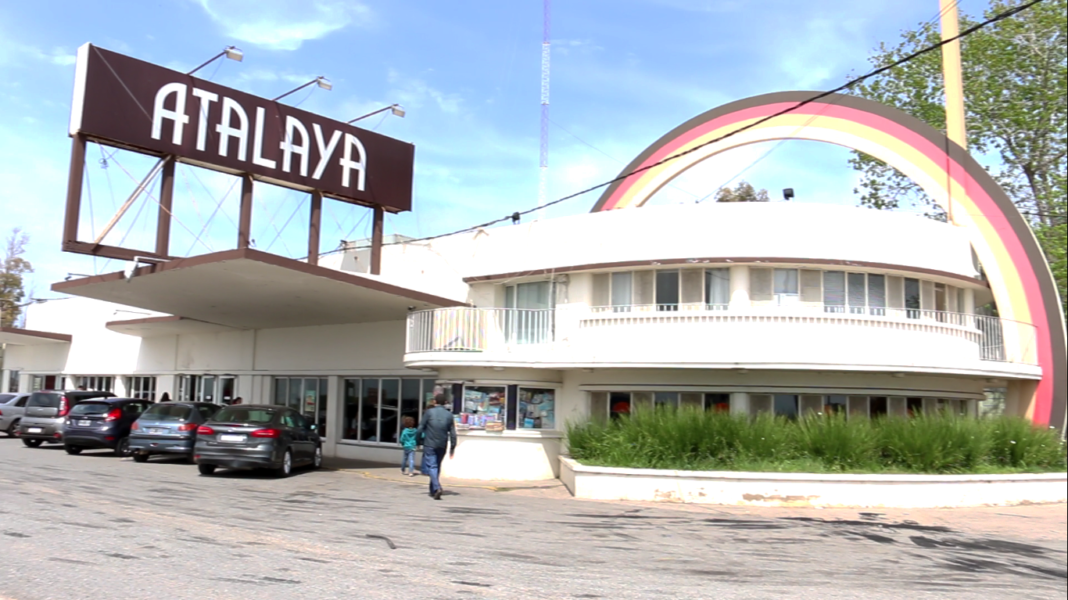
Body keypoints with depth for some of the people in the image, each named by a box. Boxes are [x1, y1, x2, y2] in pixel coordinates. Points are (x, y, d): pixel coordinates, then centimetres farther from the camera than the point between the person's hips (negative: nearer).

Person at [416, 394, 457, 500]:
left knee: (431, 466, -5)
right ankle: (432, 490, 23)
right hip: (442, 446, 3)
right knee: (437, 467, 16)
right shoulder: (449, 414, 3)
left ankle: (437, 488, -25)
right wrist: (452, 447, 8)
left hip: (429, 444, -3)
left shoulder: (429, 412, -4)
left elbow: (420, 428, -4)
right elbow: (452, 433, 2)